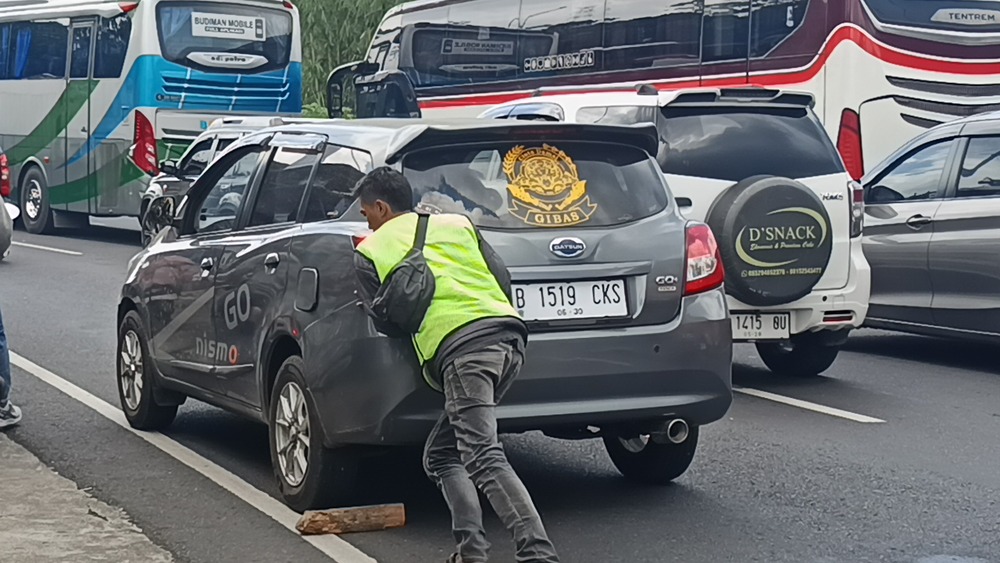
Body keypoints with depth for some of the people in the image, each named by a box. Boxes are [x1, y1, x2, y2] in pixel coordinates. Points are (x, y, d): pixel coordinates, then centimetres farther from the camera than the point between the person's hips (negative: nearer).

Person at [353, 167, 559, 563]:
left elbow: (387, 325, 11)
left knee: (485, 460, -16)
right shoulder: (457, 224, 26)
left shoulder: (369, 252, 14)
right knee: (441, 454, 16)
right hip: (509, 336, 7)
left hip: (460, 351, -7)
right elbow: (503, 279, 20)